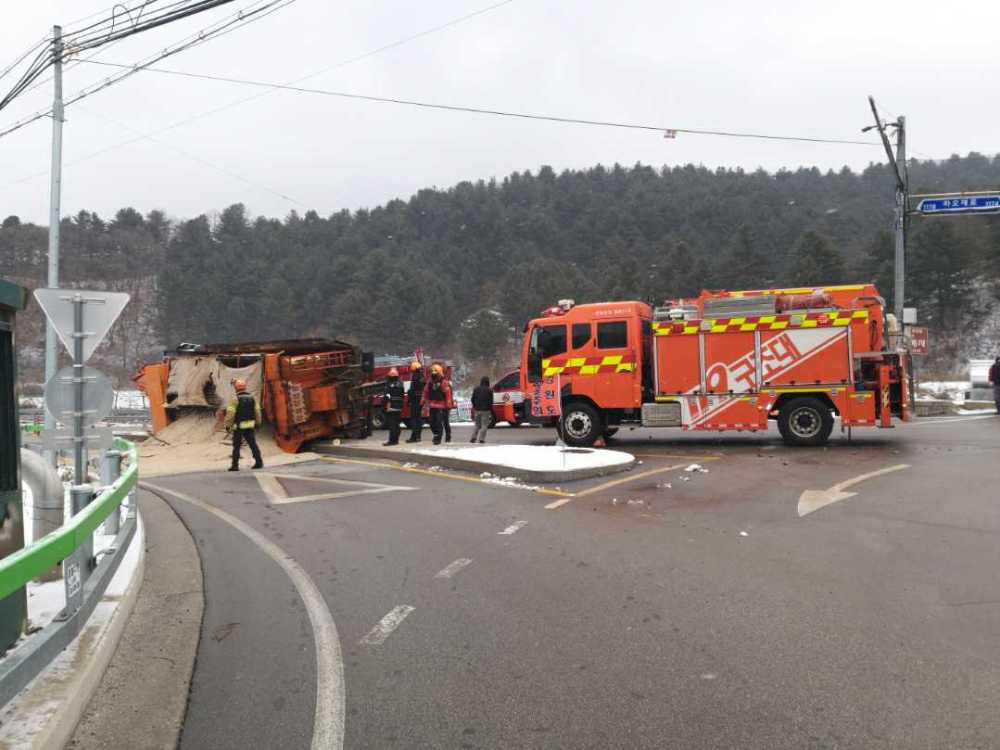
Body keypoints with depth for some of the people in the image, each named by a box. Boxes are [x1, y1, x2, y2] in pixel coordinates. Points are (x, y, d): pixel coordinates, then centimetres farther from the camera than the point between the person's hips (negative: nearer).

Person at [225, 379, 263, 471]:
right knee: (253, 444, 11)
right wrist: (257, 423, 18)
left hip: (239, 426, -5)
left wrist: (228, 425, -3)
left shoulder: (235, 399, -10)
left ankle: (235, 465, 0)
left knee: (236, 446, 1)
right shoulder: (252, 397, 6)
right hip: (250, 425, 5)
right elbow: (257, 411, 9)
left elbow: (230, 413, -11)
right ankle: (259, 462, 12)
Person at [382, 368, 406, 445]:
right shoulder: (400, 384, 11)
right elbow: (403, 395, 15)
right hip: (399, 407, 7)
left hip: (392, 407, -7)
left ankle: (392, 440, -9)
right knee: (397, 424, 12)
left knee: (391, 424, -6)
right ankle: (396, 440, 15)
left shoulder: (390, 385, -12)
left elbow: (388, 398, -17)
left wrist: (388, 407, -16)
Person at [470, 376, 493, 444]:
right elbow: (490, 402, -7)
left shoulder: (476, 389, 4)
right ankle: (481, 439, -5)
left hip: (477, 410, 4)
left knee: (477, 424, 16)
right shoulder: (489, 390, -8)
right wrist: (491, 411, 0)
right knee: (484, 425, 1)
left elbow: (473, 399, 8)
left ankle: (473, 438, 6)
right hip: (485, 410, -4)